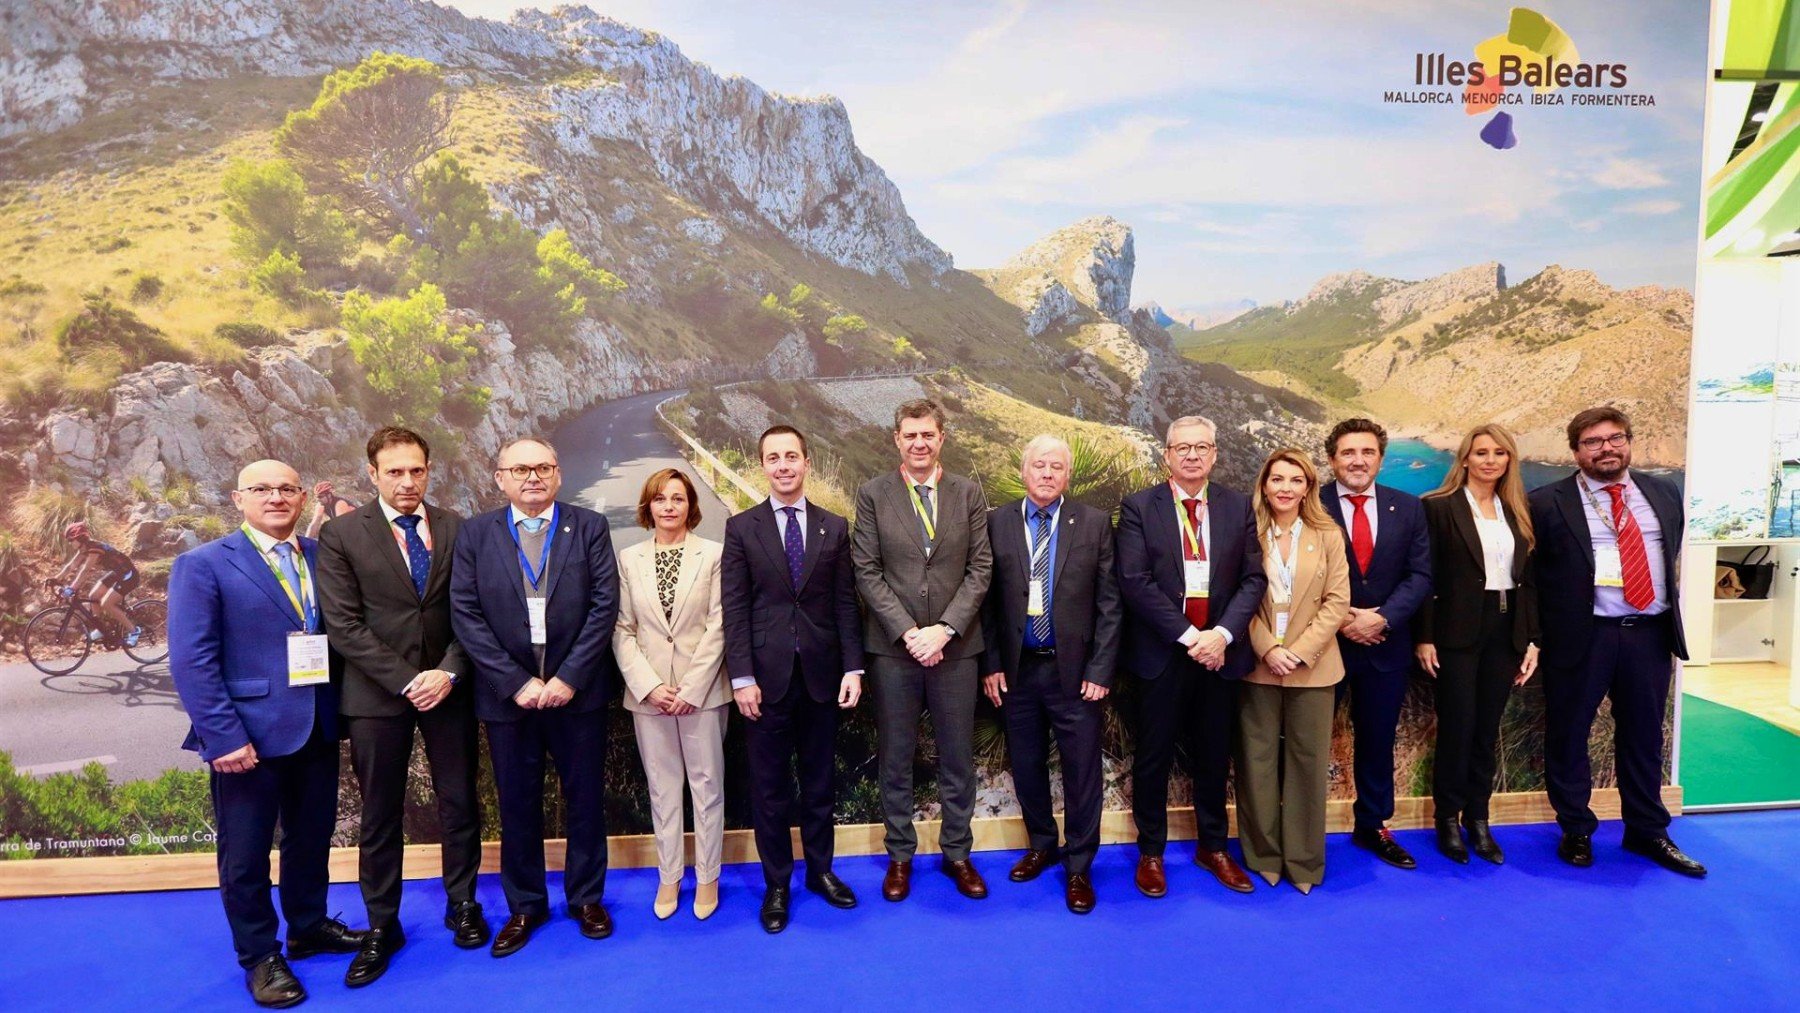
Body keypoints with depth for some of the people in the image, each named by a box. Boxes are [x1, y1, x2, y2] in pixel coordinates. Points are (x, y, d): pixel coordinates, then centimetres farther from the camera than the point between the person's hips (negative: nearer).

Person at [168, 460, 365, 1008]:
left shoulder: (323, 555, 6)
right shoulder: (203, 564, -7)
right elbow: (191, 660, -12)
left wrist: (340, 710, -6)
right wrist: (223, 736, -17)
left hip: (318, 729, 4)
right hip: (248, 733, -4)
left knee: (312, 837, 18)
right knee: (245, 852, 11)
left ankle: (308, 926, 39)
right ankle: (259, 956, 29)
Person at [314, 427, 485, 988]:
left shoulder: (455, 527, 3)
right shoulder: (341, 535, -3)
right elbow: (344, 625, -8)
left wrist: (449, 673, -12)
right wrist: (406, 681, -14)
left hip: (449, 688, 2)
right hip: (377, 694, -1)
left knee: (460, 804, 11)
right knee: (380, 816, 9)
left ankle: (462, 905, 30)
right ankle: (381, 926, 25)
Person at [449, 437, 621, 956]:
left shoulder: (589, 527, 0)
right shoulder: (474, 534, 2)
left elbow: (605, 605, -6)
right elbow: (465, 616, -4)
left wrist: (570, 677, -13)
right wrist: (516, 682, -12)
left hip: (577, 691, 0)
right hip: (507, 694, 1)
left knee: (585, 800, 11)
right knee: (517, 806, 12)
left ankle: (586, 897, 30)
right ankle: (524, 905, 30)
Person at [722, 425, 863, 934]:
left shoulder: (834, 527, 6)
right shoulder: (741, 527, 1)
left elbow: (845, 603, 4)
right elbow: (735, 609, -3)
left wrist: (853, 668, -3)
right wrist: (742, 677, -9)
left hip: (822, 675, 2)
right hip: (767, 677, -1)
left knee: (819, 781, 13)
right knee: (769, 788, 8)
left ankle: (820, 870, 30)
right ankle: (776, 884, 22)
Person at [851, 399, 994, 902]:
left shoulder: (969, 494, 4)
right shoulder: (873, 495, 1)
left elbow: (979, 569, 0)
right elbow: (867, 572, -3)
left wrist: (944, 629, -11)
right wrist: (908, 632, -12)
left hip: (955, 645, 1)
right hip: (892, 647, -1)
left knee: (958, 757, 11)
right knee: (895, 758, 9)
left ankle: (957, 853, 28)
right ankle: (900, 855, 26)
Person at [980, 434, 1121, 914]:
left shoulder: (1094, 524, -2)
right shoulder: (997, 523, 1)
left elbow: (1109, 603, -3)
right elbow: (988, 599, 3)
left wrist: (1100, 670, -8)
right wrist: (990, 663, -1)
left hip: (1075, 670, -1)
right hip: (1016, 670, 2)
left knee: (1082, 771, 6)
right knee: (1026, 766, 15)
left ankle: (1079, 869, 24)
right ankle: (1041, 846, 37)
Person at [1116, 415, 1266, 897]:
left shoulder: (1238, 506, 5)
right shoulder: (1138, 506, -4)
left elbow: (1253, 578, 0)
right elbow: (1134, 581, -12)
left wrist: (1223, 633, -14)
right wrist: (1188, 636, -16)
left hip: (1220, 651, 3)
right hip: (1161, 653, -2)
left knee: (1214, 756, 15)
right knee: (1153, 757, 8)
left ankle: (1213, 846, 32)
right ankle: (1151, 852, 24)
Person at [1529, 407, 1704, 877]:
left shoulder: (1664, 493, 11)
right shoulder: (1548, 503, -5)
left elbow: (1674, 554, 18)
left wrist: (1672, 614, 12)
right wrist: (1536, 635, -8)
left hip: (1650, 634, 4)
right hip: (1582, 636, -4)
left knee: (1644, 736, 16)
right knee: (1568, 736, 7)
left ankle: (1647, 831, 32)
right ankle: (1576, 831, 23)